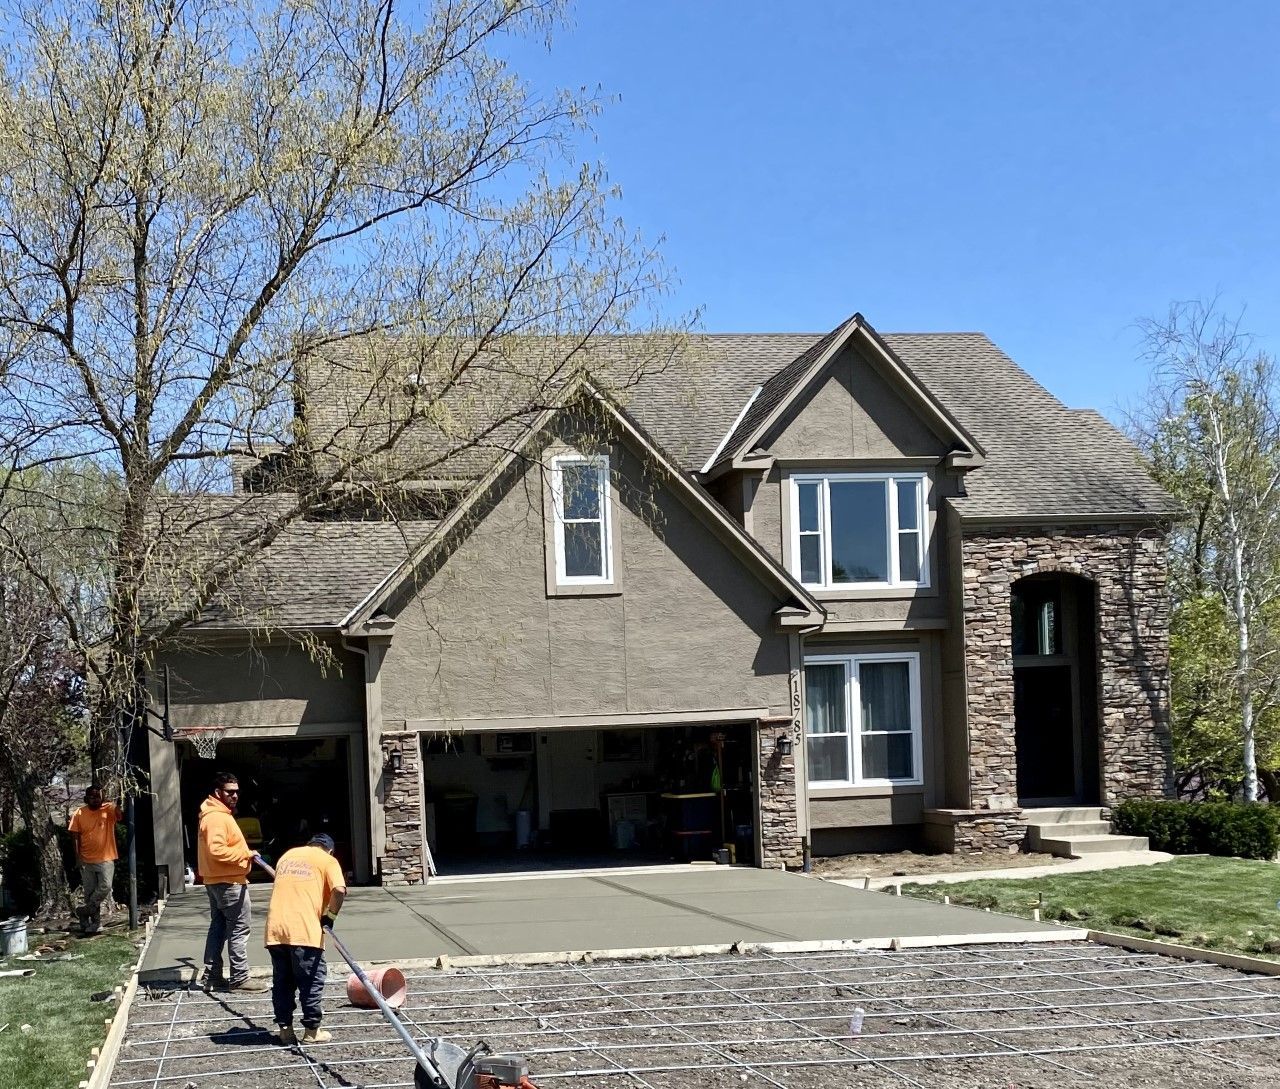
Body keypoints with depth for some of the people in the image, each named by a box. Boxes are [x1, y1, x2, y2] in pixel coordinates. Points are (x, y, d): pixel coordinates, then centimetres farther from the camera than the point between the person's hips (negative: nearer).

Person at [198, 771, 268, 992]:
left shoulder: (219, 814, 15)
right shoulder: (217, 817, -19)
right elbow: (216, 850, -29)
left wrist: (243, 855, 18)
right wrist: (245, 854, -22)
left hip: (216, 880, 11)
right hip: (228, 882, -11)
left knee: (218, 925, 14)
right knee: (239, 926, -7)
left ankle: (212, 976, 18)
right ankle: (239, 978, -6)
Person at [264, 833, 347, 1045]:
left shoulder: (287, 855, 23)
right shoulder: (327, 860, 7)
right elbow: (339, 890, -11)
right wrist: (330, 916, 0)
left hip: (275, 929, 5)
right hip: (304, 930, -5)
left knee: (282, 981, 13)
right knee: (311, 981, 6)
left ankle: (285, 1029, 16)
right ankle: (311, 1031, 9)